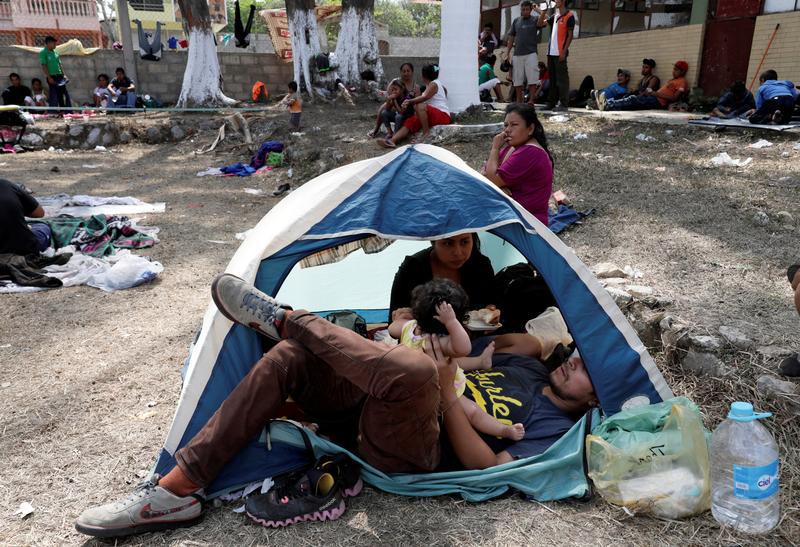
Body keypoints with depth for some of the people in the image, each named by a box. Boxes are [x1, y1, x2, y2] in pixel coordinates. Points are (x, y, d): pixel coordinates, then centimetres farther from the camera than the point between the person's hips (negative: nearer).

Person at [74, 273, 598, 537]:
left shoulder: (554, 427, -1)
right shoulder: (526, 364, 23)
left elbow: (486, 467, -14)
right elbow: (469, 361, 29)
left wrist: (444, 392, -18)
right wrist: (449, 338, 6)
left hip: (408, 454, -8)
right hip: (380, 405, 8)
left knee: (413, 369, -42)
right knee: (291, 358, -16)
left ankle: (283, 317, -19)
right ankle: (177, 488, -13)